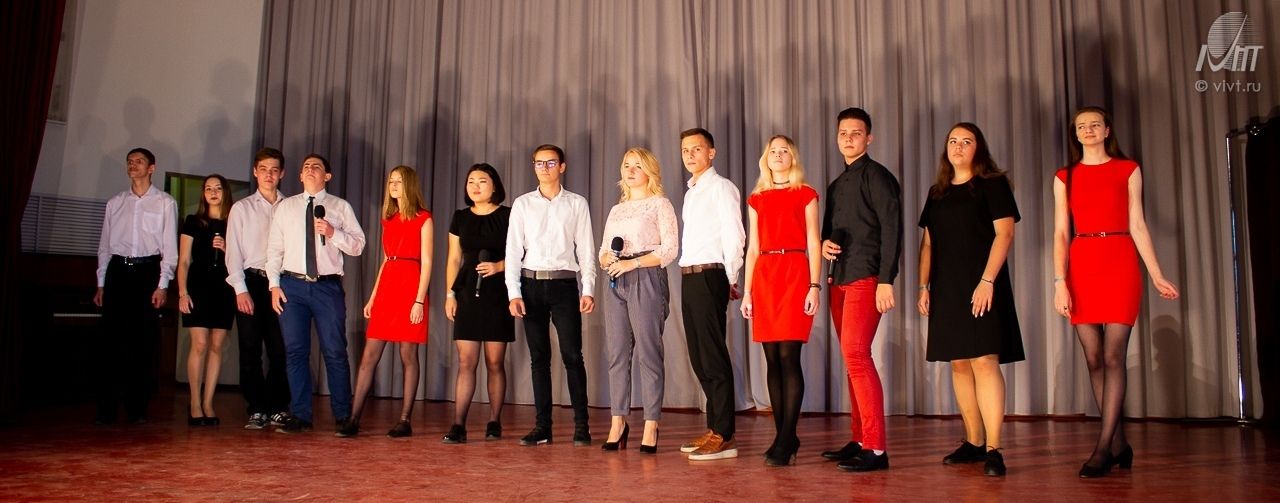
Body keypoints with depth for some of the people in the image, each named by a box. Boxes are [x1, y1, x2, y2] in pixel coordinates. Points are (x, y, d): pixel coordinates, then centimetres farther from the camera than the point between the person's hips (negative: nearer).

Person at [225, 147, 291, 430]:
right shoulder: (241, 208, 10)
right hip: (251, 282, 0)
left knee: (280, 350, 0)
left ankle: (278, 409, 10)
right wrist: (241, 290, -5)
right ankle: (257, 411, 9)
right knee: (250, 350, 1)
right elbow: (233, 251, 5)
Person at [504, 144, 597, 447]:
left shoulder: (577, 204, 7)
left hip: (564, 284, -2)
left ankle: (581, 425, 3)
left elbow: (586, 249, 4)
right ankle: (542, 426, 12)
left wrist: (588, 290, -5)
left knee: (572, 355, -5)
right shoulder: (522, 205, 9)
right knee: (539, 357, 6)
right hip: (531, 285, 2)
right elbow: (513, 250, 6)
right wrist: (513, 293, -3)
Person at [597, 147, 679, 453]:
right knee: (617, 354, 4)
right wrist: (607, 259, -3)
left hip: (647, 279, -6)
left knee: (648, 353, -7)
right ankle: (618, 423, 10)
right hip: (616, 282, 6)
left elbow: (670, 249, -6)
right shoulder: (616, 210, 22)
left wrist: (632, 263, -14)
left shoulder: (660, 204, 4)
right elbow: (603, 252, 21)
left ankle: (651, 428, -3)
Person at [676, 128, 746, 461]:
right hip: (689, 277, 9)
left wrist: (730, 280, -8)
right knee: (699, 358, 12)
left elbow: (734, 237, -11)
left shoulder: (721, 187, -5)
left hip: (709, 276, -9)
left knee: (714, 358, -7)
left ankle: (724, 437, -2)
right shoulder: (691, 192, 20)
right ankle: (714, 429, 21)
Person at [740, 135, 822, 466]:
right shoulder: (756, 199, 17)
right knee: (773, 360, 3)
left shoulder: (805, 195, 8)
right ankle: (785, 436, 10)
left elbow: (813, 243, 2)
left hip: (795, 273, -4)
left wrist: (814, 285, -8)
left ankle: (785, 441, -8)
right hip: (764, 276, 4)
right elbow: (752, 247, 15)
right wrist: (747, 291, 8)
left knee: (788, 356, -11)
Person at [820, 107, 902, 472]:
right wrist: (825, 243, 2)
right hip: (840, 278, 8)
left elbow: (891, 229, -11)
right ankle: (859, 440, 16)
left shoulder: (876, 176, -4)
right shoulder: (836, 185, 20)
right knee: (854, 359, 9)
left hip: (865, 278, -8)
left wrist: (886, 280, -18)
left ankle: (875, 449, -11)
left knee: (856, 354, -15)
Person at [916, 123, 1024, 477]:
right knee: (959, 364, 6)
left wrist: (987, 280, -17)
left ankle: (993, 450, -9)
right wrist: (923, 286, 9)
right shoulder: (937, 192, 17)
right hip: (946, 288, 5)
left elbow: (1004, 233, -8)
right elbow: (928, 242, 17)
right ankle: (973, 443, 13)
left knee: (984, 361, -12)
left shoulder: (993, 184, 1)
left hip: (981, 287, -5)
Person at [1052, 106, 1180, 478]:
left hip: (1120, 265, -2)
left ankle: (1103, 448, -9)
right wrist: (1060, 282, -5)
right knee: (1095, 360, 2)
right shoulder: (1065, 177, 11)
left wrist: (1157, 276, 2)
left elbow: (1137, 226, 7)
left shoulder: (1128, 170, 9)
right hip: (1081, 267, 2)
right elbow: (1061, 233, 5)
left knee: (1113, 356, -9)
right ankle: (1119, 445, 12)